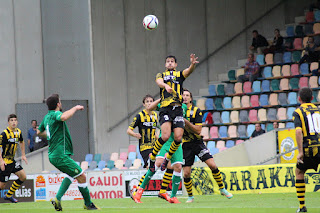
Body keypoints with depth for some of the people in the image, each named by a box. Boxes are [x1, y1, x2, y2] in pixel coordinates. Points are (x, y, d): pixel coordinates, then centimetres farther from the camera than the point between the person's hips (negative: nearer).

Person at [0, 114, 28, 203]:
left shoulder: (18, 132, 6)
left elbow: (21, 142, 26)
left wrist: (23, 155, 23)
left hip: (12, 160, 8)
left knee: (23, 176, 5)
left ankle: (8, 195, 16)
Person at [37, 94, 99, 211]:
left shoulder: (47, 117, 14)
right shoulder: (55, 115, -13)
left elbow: (39, 132, 31)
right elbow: (64, 117, -39)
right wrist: (75, 108, -23)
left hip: (53, 155, 10)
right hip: (60, 156, -10)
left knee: (72, 174, 25)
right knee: (81, 176, -3)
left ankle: (57, 199, 10)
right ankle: (88, 204, 8)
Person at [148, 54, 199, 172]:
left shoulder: (180, 74, 21)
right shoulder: (161, 75, 18)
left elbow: (189, 71, 0)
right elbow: (159, 82, -5)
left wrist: (192, 64, -24)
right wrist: (166, 86, -29)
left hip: (177, 108, 2)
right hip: (165, 108, -2)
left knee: (178, 137, -10)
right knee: (166, 136, -21)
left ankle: (167, 158, 14)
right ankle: (152, 157, 0)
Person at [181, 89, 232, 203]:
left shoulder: (196, 111, -5)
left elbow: (198, 130, -12)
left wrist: (186, 121, -23)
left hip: (197, 142, -1)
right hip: (186, 145, 1)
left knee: (213, 165, -13)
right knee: (186, 173, -7)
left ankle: (222, 189, 5)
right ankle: (190, 196, 13)